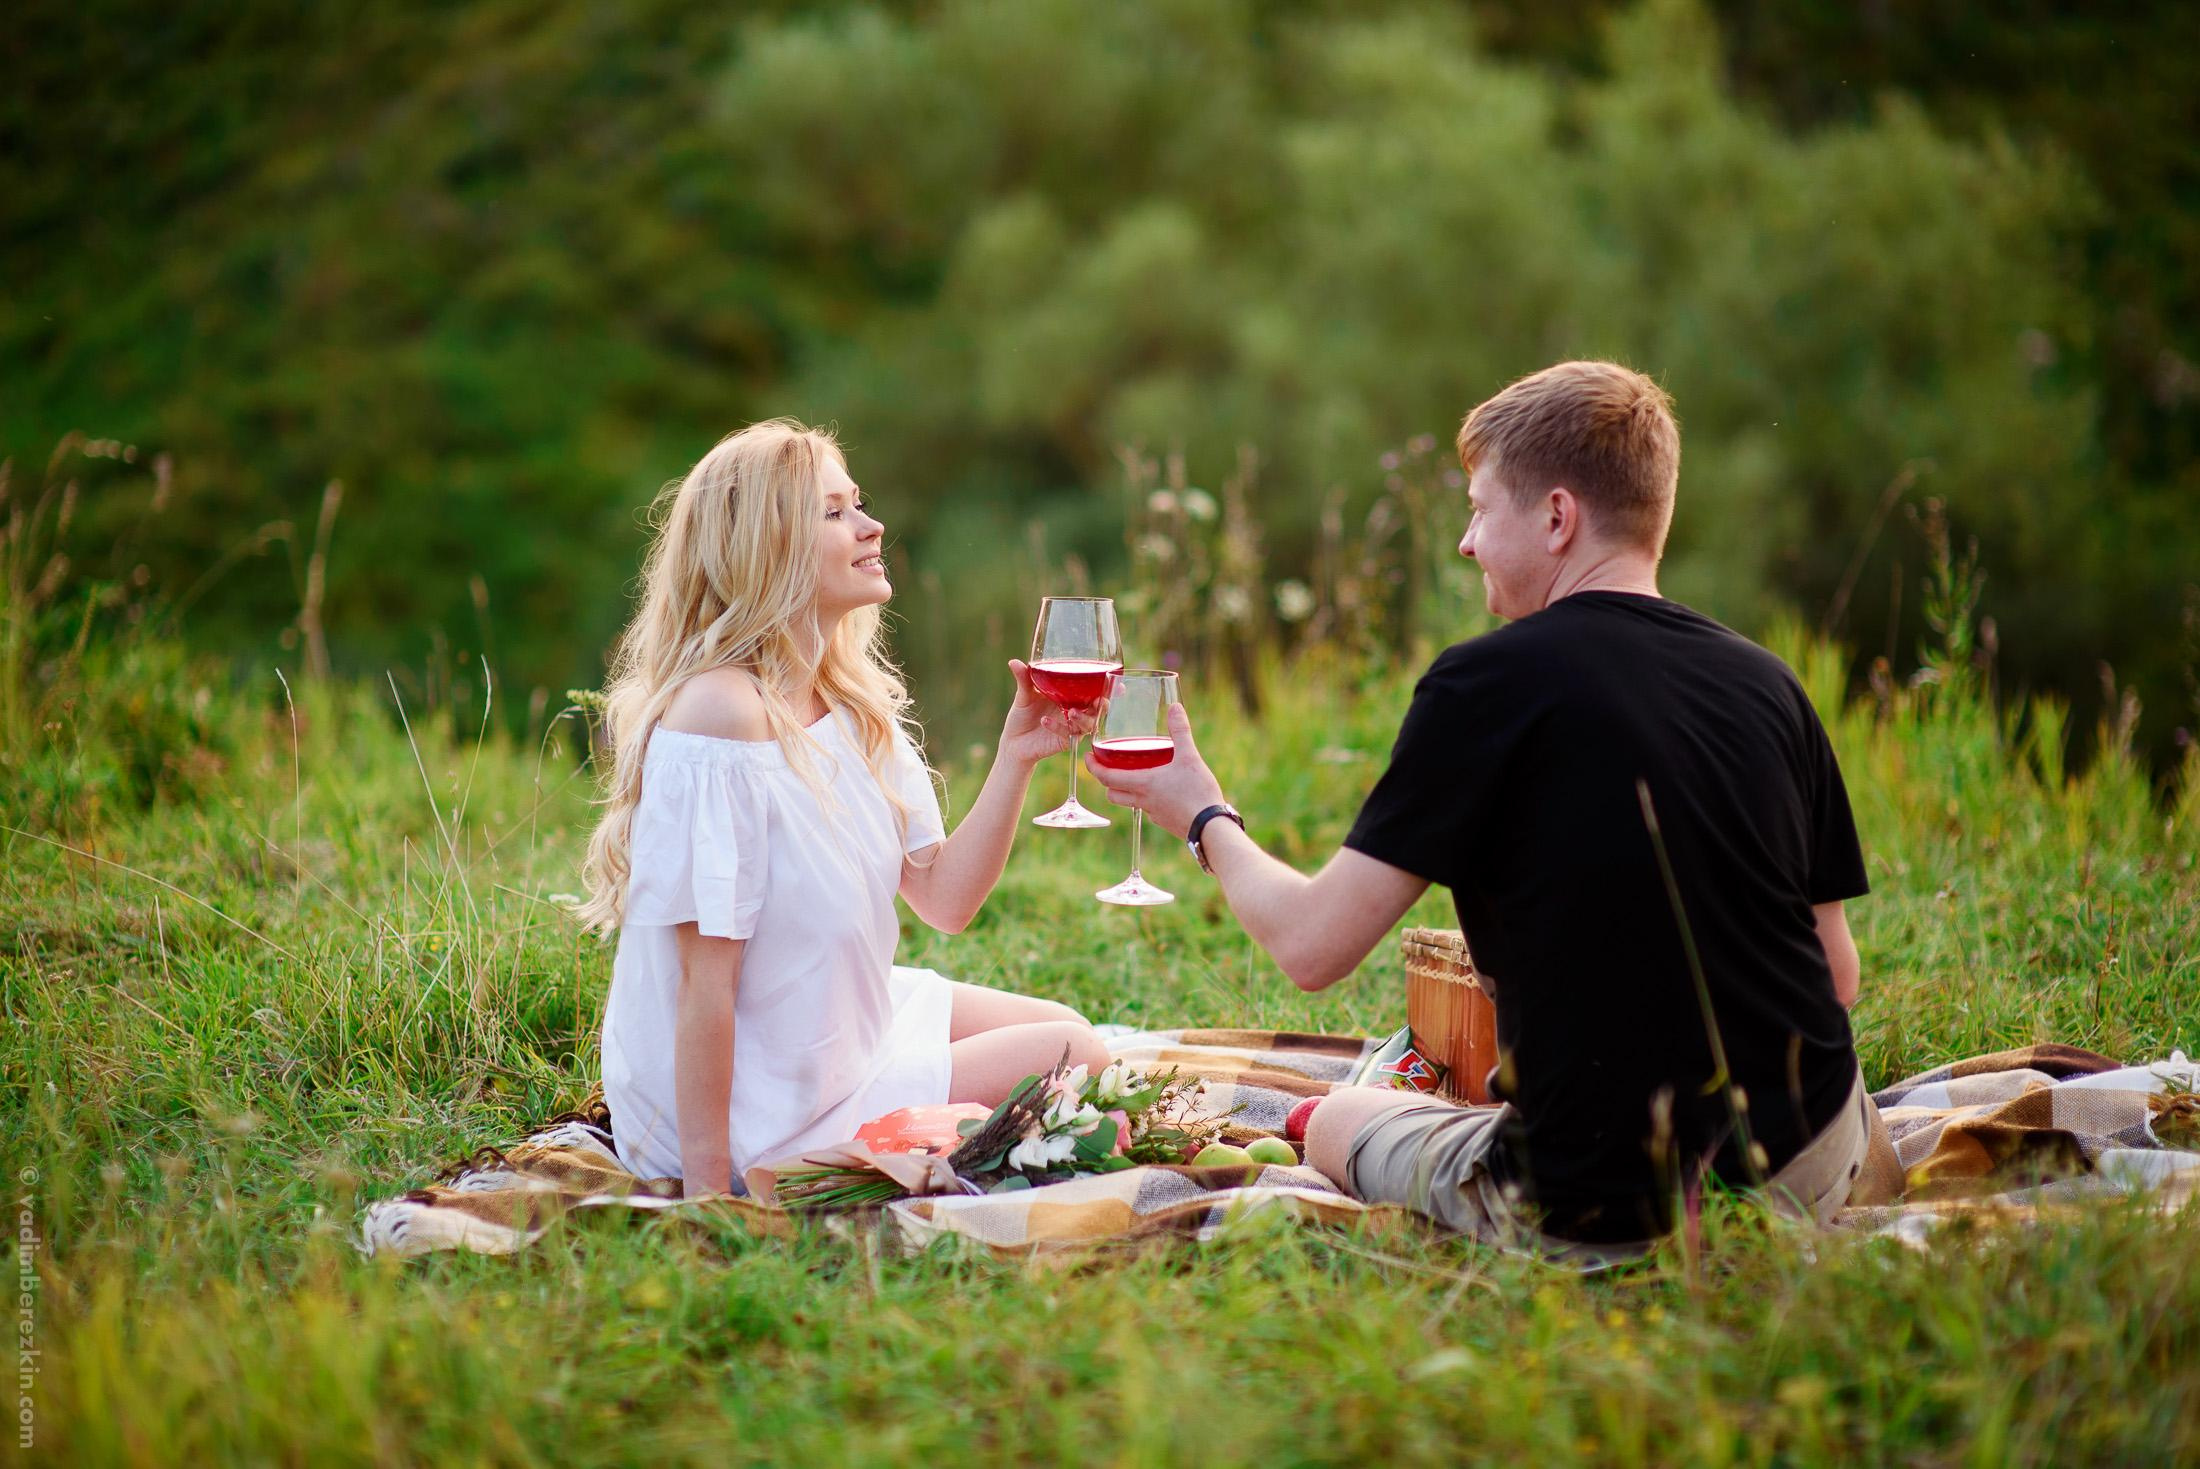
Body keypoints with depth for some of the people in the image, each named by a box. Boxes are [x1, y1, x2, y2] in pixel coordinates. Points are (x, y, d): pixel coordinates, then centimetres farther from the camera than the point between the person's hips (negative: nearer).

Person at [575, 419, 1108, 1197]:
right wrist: (708, 1194, -25)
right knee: (1069, 1060, -1)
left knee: (1067, 1031, 15)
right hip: (761, 1117, -9)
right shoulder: (721, 716, -26)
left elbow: (943, 898, 0)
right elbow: (705, 980, -27)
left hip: (842, 1029, 9)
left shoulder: (853, 703, 2)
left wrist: (1015, 758, -11)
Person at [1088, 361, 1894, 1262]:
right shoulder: (1767, 683, 3)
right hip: (1810, 1177, 7)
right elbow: (1837, 979, 9)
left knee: (1339, 1121, 22)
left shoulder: (1489, 682, -12)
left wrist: (1206, 820, 10)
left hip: (1606, 1208, -6)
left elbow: (1312, 947, -10)